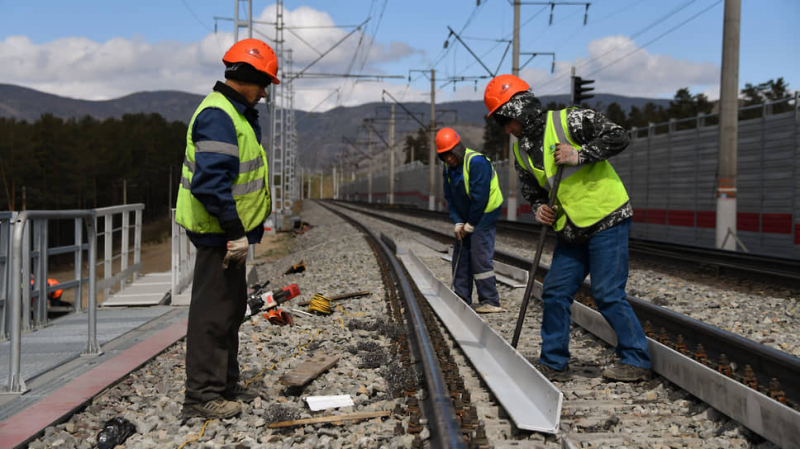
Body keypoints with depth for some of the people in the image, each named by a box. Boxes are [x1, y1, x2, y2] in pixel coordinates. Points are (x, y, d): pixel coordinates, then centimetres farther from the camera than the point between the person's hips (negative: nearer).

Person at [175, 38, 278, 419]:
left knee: (231, 308, 18)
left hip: (229, 232, 11)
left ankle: (225, 385, 30)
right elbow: (211, 182, -29)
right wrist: (235, 232, -27)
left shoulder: (236, 113, 15)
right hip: (219, 233, -11)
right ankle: (201, 395, 3)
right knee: (213, 313, -5)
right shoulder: (218, 116, -20)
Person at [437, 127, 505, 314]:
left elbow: (480, 197, -23)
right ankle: (461, 298, 17)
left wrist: (471, 224, -16)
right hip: (465, 220, 9)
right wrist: (457, 222, -1)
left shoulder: (477, 162, -21)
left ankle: (490, 301, -11)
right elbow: (449, 198, 10)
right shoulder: (448, 168, 6)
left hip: (484, 215, -9)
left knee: (480, 257, -13)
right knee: (461, 257, 9)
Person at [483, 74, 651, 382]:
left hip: (607, 220, -7)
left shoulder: (569, 121, -12)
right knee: (555, 292, 6)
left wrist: (580, 155, -21)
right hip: (571, 231, 8)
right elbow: (532, 191, 19)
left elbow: (618, 137, -14)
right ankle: (553, 364, 17)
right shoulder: (522, 152, 9)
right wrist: (539, 207, -2)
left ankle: (636, 361, 5)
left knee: (608, 295, -8)